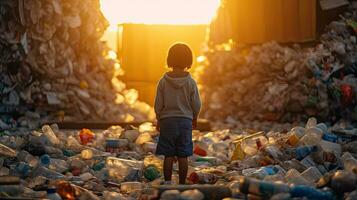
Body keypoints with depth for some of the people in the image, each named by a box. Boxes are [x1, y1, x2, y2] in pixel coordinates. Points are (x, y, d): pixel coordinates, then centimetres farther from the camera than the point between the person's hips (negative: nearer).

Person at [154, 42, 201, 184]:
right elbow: (196, 105, 0)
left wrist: (158, 120, 13)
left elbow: (158, 105, -2)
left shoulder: (163, 81, -6)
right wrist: (194, 119, 17)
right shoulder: (191, 82, -5)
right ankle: (182, 184, 9)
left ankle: (167, 183, 5)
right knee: (183, 156, 5)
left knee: (168, 156, 4)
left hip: (167, 121, 0)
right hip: (185, 120, 0)